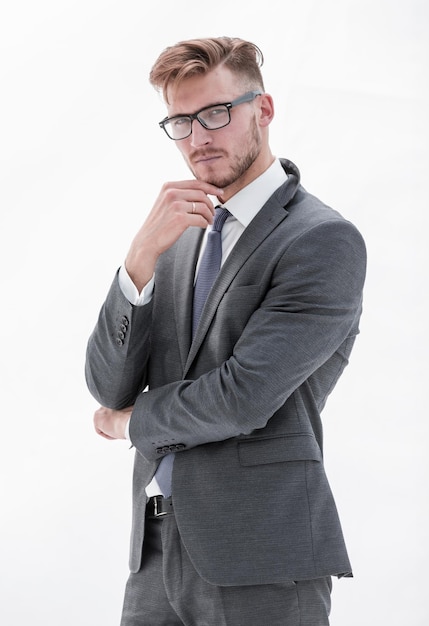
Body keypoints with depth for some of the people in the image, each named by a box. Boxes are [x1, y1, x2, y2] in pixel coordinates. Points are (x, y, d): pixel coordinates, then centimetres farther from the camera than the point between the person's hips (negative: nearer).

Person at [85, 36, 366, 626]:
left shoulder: (325, 240, -9)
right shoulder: (180, 237, 13)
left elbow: (243, 398, -17)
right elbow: (107, 387, 3)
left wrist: (133, 421, 1)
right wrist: (142, 255, -11)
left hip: (261, 560, -6)